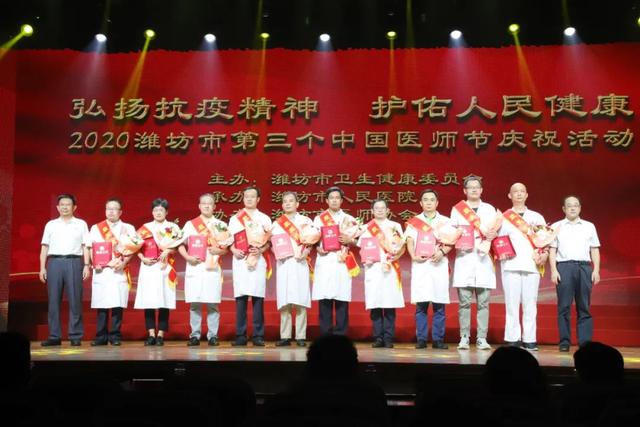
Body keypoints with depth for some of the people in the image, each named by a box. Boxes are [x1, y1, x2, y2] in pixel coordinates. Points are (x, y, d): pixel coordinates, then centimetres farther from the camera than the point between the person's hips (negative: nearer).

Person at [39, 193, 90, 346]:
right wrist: (42, 268, 5)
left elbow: (85, 246, 7)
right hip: (54, 262, 2)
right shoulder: (50, 225, 15)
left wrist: (86, 265, -2)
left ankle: (75, 336, 1)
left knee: (75, 299, -3)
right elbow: (45, 247, 12)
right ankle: (54, 336, 4)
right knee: (53, 299, 0)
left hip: (74, 261, -1)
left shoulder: (81, 224, 12)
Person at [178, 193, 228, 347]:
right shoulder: (190, 224, 10)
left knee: (212, 303, -2)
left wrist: (219, 250, -12)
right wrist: (188, 257, -9)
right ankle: (195, 335, 7)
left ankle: (212, 335, 5)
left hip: (213, 268, 0)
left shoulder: (221, 225, 10)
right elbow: (180, 244, 8)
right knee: (194, 303, 0)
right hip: (194, 267, 0)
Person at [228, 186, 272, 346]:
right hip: (240, 260, 1)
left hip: (258, 260, 0)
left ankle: (258, 335, 0)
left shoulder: (264, 219, 12)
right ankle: (240, 335, 1)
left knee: (258, 298, -4)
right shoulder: (234, 219, 14)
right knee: (240, 298, -3)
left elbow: (269, 241, 6)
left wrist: (260, 250, -13)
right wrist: (234, 251, -9)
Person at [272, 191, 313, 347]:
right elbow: (273, 244, 13)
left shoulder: (306, 221, 10)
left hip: (300, 263, -2)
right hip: (284, 263, 2)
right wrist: (277, 251, -8)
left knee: (300, 300, -6)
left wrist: (306, 251, -14)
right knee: (284, 301, -2)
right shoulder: (277, 223, 15)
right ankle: (285, 336, 2)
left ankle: (300, 336, -2)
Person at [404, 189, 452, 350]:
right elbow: (410, 241, 6)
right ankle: (421, 339, 2)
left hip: (439, 264, 0)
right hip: (420, 264, 0)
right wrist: (414, 256, -12)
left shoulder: (445, 221, 14)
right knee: (420, 305, -3)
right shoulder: (414, 222, 14)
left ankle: (438, 339, 2)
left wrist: (442, 252, -14)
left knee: (439, 305, -2)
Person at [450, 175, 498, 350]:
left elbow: (496, 231, 12)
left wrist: (493, 235, -11)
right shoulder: (457, 209, 12)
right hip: (464, 258, -1)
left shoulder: (490, 209, 16)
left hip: (483, 259, 1)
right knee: (464, 302, -3)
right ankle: (464, 338, 2)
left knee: (483, 302, -2)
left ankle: (482, 339, 2)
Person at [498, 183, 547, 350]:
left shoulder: (537, 217, 16)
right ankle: (512, 339, 0)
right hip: (511, 265, -1)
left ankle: (529, 340, 3)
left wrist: (544, 254, -3)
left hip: (532, 265, 1)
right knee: (512, 303, -4)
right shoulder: (504, 217, 12)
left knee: (530, 304, -2)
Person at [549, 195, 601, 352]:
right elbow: (552, 250, 6)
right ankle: (564, 342, 0)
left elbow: (595, 250, 13)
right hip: (564, 267, -1)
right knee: (564, 306, -4)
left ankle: (585, 342, 2)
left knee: (584, 307, 0)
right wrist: (553, 270, -4)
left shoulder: (589, 226, 16)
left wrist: (596, 270, 2)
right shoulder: (556, 227, 12)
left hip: (584, 267, 1)